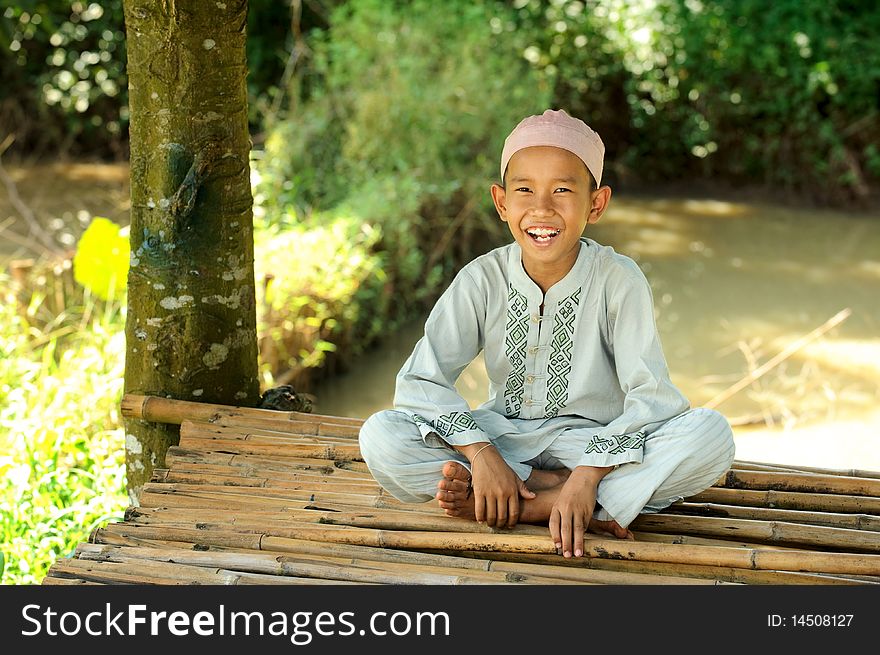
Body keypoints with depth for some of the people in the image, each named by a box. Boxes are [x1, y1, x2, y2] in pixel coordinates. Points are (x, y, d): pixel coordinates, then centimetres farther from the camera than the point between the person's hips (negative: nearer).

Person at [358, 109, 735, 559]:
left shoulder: (619, 280, -14)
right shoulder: (482, 280, -10)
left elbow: (651, 396, -19)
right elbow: (419, 381, -14)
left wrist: (588, 475, -32)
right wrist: (480, 454, -28)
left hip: (595, 441, -1)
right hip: (504, 436, 1)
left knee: (710, 436, -29)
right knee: (379, 436, -23)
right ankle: (552, 490, -21)